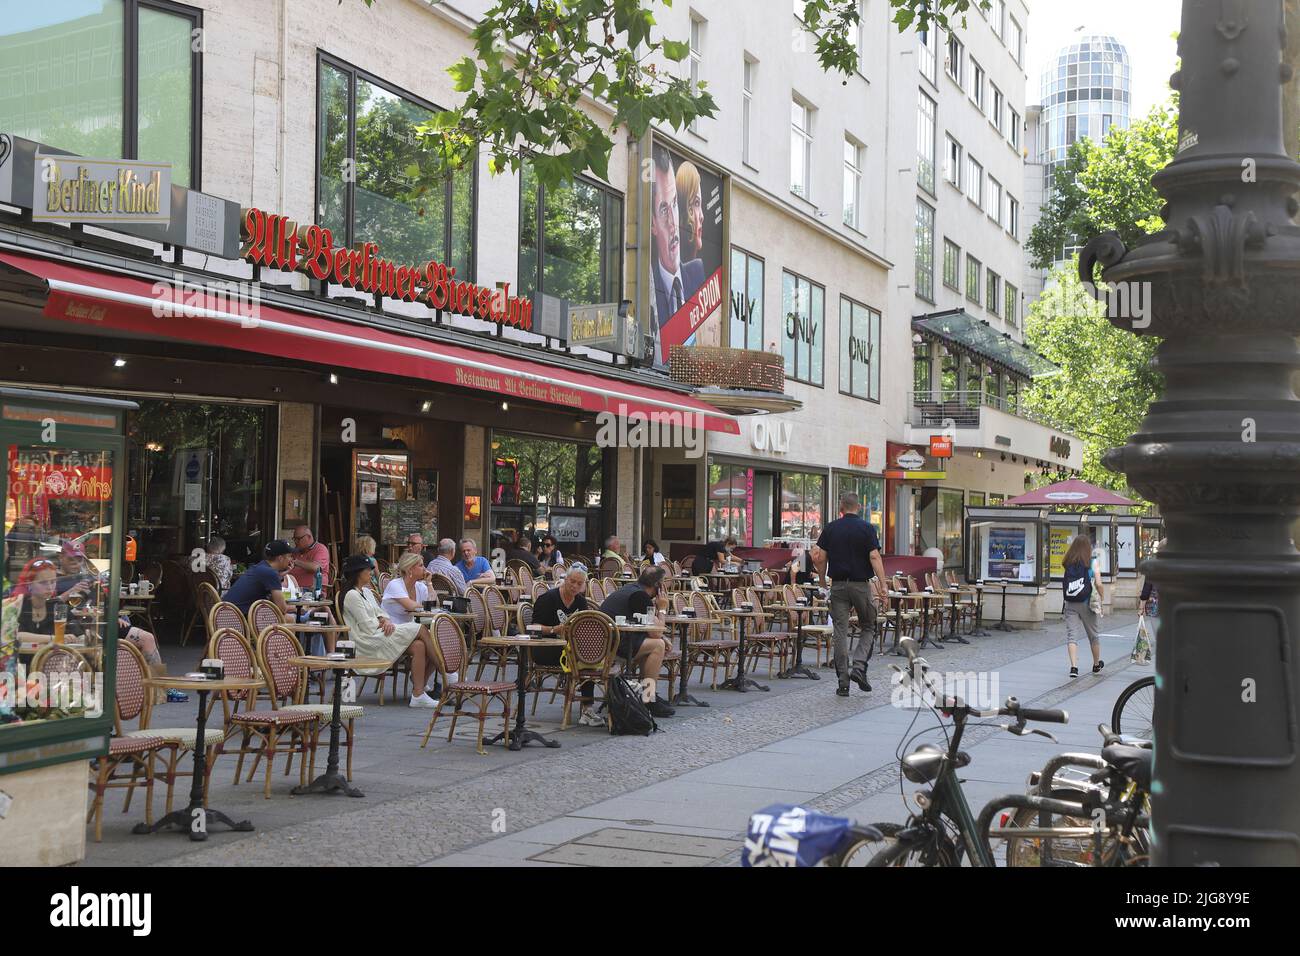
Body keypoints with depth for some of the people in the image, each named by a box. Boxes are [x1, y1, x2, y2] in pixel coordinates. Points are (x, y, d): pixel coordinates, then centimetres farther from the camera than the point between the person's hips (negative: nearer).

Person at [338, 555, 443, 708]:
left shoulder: (366, 591, 21)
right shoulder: (352, 595, -9)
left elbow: (380, 613, 20)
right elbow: (367, 625, -14)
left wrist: (386, 621, -2)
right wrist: (382, 623, 1)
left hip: (380, 634, 9)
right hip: (370, 642, -9)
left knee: (419, 646, -18)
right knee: (420, 629, -18)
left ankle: (419, 693, -20)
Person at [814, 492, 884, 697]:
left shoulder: (830, 528, 3)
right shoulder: (867, 528, -5)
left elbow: (820, 558, 2)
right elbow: (874, 557, -13)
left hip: (838, 585, 2)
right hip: (861, 584, -2)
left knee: (840, 632, 4)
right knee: (868, 628, 14)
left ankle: (843, 681, 3)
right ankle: (859, 667, -5)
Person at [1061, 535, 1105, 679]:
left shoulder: (1068, 563, 3)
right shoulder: (1092, 562, -4)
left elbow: (1064, 583, 1)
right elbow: (1098, 584, -8)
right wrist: (1102, 596, 7)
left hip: (1070, 603, 1)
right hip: (1086, 602, -1)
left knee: (1071, 634, -1)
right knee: (1093, 634, 17)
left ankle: (1074, 667, -14)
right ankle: (1096, 664, 34)